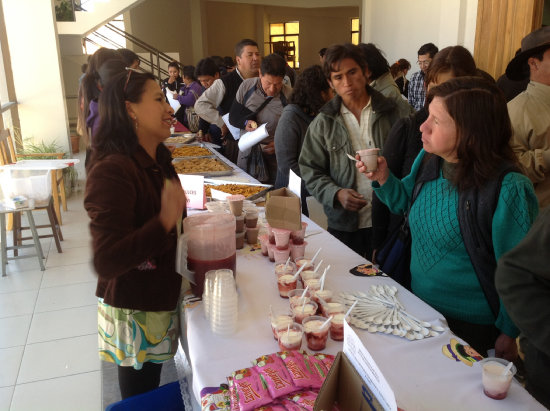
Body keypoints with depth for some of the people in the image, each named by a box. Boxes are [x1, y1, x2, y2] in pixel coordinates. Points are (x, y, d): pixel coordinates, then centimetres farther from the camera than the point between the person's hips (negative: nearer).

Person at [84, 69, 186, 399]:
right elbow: (106, 262, -31)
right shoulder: (112, 171, -25)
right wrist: (164, 223, -40)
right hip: (134, 313, -8)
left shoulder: (157, 160, 4)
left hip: (161, 302, 8)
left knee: (151, 390, 25)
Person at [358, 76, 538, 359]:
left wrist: (508, 334, -7)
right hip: (419, 304, 6)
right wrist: (383, 178, -7)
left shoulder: (507, 190, -27)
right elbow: (405, 202, 13)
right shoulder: (427, 160, -7)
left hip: (470, 325, -6)